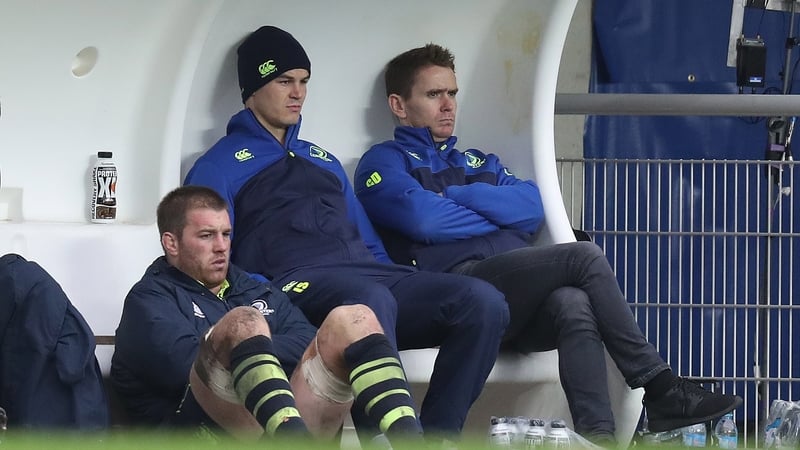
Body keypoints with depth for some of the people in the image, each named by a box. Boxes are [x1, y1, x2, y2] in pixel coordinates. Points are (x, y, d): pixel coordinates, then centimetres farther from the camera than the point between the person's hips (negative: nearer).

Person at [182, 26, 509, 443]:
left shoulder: (323, 161, 34)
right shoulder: (221, 166, 13)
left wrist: (406, 288, 11)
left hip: (372, 274, 7)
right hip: (298, 284, -7)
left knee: (483, 302, -22)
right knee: (370, 300, -43)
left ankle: (434, 439, -26)